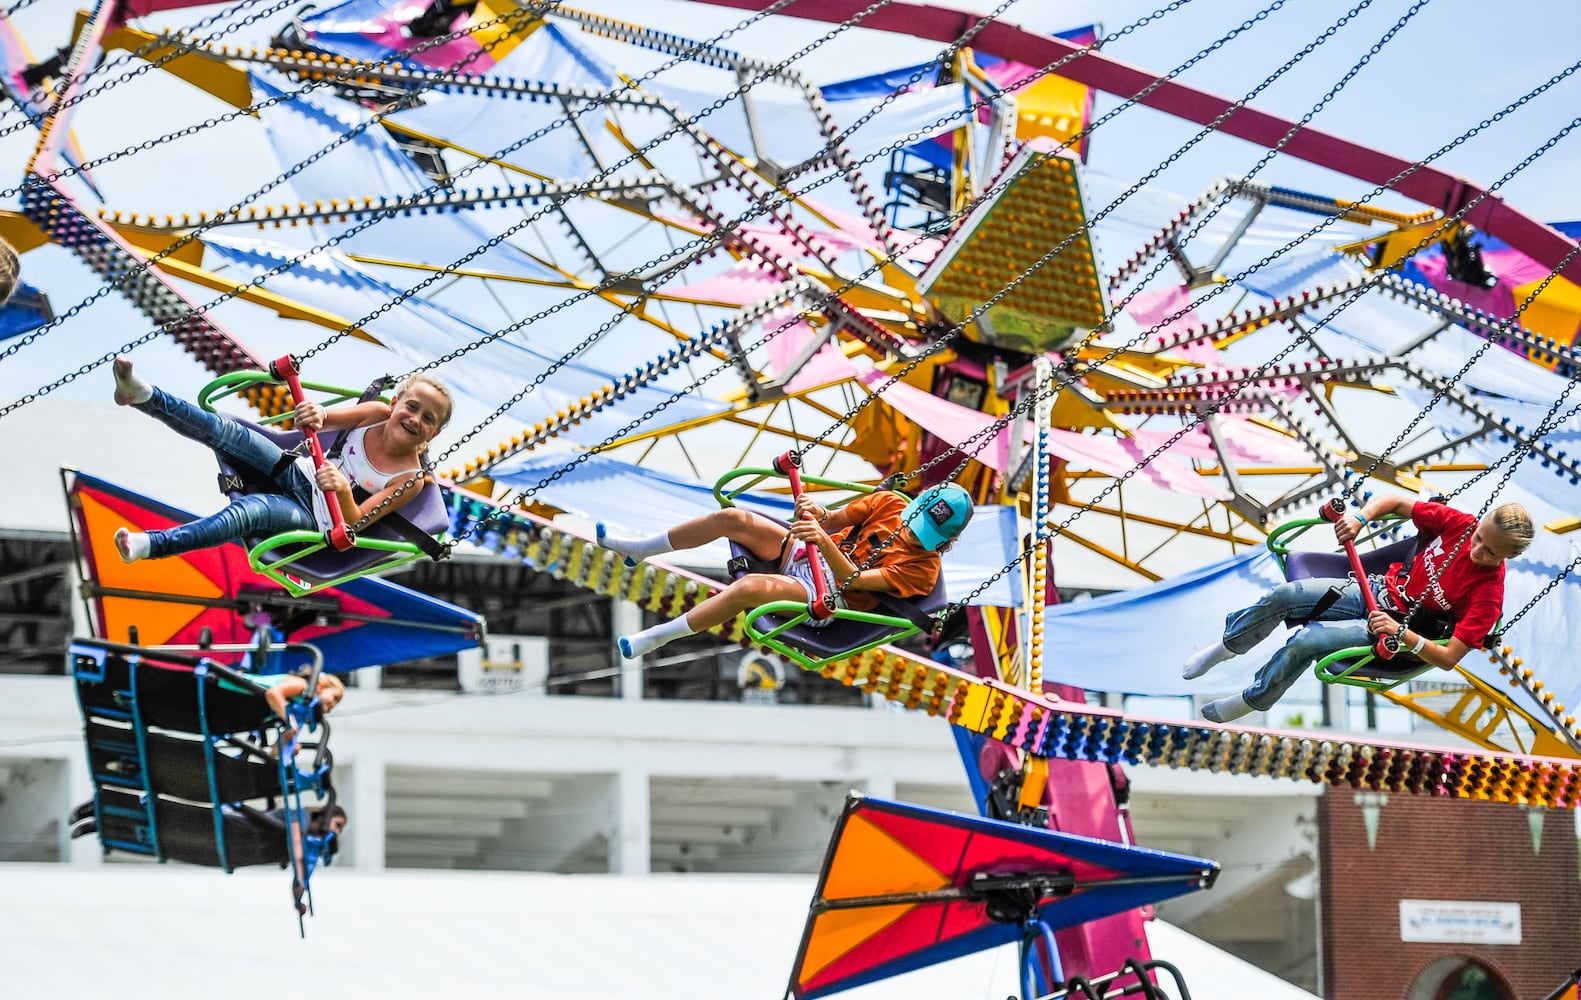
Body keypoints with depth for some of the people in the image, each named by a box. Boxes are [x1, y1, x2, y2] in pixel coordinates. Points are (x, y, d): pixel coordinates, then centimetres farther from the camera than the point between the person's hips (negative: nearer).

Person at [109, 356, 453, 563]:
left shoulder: (410, 480, -15)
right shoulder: (378, 414, -4)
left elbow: (354, 524, -20)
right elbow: (323, 419, -12)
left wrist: (344, 492, -43)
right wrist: (318, 415, -37)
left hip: (313, 519, -5)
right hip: (300, 475, 5)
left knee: (250, 510, -35)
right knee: (224, 431, -18)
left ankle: (151, 544, -51)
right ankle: (144, 396, -31)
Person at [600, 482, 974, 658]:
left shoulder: (922, 569, -16)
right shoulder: (891, 504, 2)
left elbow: (853, 579, -25)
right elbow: (838, 519, 1)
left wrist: (825, 541, -41)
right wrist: (818, 513, -23)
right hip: (806, 554, 7)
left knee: (750, 587, -33)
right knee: (732, 518, -10)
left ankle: (655, 637, -23)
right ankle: (639, 549, 7)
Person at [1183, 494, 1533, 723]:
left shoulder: (1488, 594, -25)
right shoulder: (1461, 523, -12)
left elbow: (1449, 658, -26)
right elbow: (1393, 503, 0)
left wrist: (1402, 633, -38)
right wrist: (1361, 518, -19)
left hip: (1395, 632, -5)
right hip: (1379, 588, 5)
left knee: (1304, 642, -22)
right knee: (1282, 596, -8)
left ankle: (1252, 701, 4)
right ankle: (1226, 645, 20)